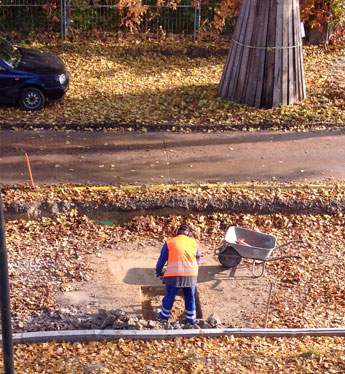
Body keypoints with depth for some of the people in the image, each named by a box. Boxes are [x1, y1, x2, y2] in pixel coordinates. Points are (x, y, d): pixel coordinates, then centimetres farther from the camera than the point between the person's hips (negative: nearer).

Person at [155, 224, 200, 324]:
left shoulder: (169, 242, 7)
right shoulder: (193, 243, 13)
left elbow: (162, 259, 10)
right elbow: (198, 259, 21)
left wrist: (158, 272, 25)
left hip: (174, 275, -2)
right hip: (191, 275, 2)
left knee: (169, 296, 16)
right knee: (190, 297, 18)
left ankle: (164, 315, 33)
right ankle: (191, 318, 30)